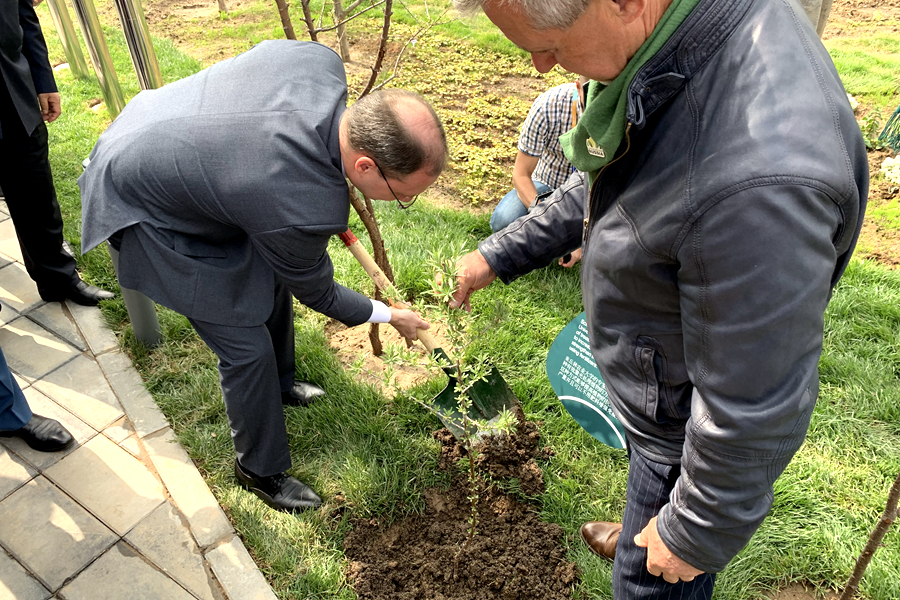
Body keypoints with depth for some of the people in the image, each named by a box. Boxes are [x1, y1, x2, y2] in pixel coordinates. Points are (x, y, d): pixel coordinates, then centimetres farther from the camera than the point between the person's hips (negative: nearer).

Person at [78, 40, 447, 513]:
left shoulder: (319, 59, -23)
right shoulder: (304, 210, -39)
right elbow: (316, 292, -16)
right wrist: (389, 316, 1)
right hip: (146, 212, -8)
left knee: (271, 280, 20)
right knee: (247, 348, -2)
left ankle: (279, 384, 47)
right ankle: (260, 470, 24)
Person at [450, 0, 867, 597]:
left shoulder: (756, 177, -44)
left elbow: (753, 412, -31)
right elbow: (608, 182, 6)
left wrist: (695, 535, -14)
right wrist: (503, 252, 8)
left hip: (690, 429, -7)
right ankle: (641, 533, 70)